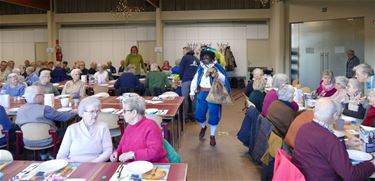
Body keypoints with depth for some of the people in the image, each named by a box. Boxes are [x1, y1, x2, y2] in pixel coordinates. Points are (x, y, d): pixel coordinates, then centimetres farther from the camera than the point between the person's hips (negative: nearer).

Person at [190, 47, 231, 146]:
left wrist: (218, 76, -29)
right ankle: (203, 127, 40)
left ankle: (212, 135, 17)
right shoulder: (200, 68, 9)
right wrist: (192, 92, 6)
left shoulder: (217, 67, -4)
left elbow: (224, 79, -8)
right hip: (201, 93, 4)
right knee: (199, 114, 7)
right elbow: (195, 80, 11)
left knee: (213, 115, -1)